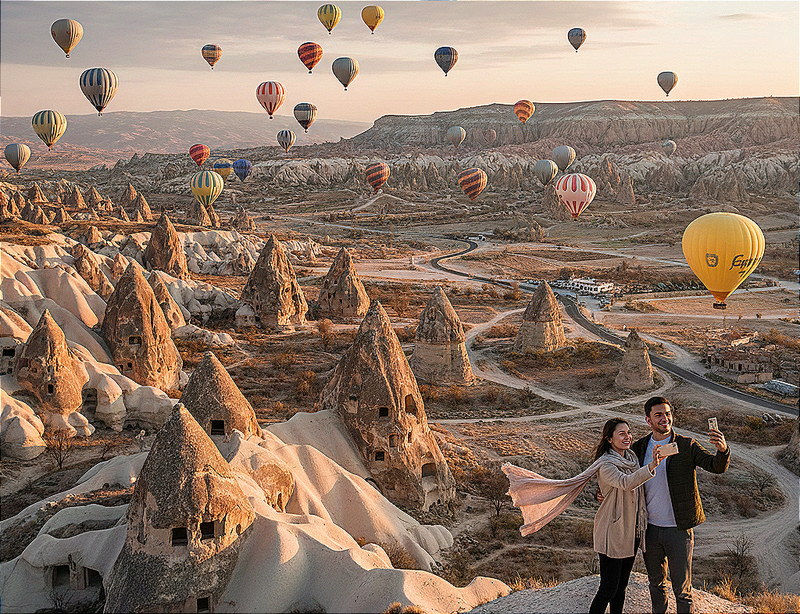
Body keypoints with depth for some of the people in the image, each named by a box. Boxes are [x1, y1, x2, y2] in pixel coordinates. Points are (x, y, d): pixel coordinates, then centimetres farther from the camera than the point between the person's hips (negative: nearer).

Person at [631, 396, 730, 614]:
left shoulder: (687, 446, -7)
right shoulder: (639, 447, 2)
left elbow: (717, 467, -18)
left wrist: (723, 449, -40)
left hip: (678, 530, -3)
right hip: (650, 529, 3)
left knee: (682, 588, 3)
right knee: (656, 582, 19)